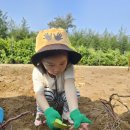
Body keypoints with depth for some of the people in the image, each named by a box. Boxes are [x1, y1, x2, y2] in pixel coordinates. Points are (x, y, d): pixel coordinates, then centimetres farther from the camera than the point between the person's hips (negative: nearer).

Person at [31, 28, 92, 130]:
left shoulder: (68, 68, -31)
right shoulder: (38, 71, -30)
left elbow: (69, 87, -46)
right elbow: (39, 93, -39)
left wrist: (75, 111, -62)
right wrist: (48, 112, -59)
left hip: (63, 100, 1)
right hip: (48, 101, 0)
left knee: (75, 92, -28)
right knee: (47, 92, -32)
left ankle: (67, 113, -3)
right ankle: (41, 114, -6)